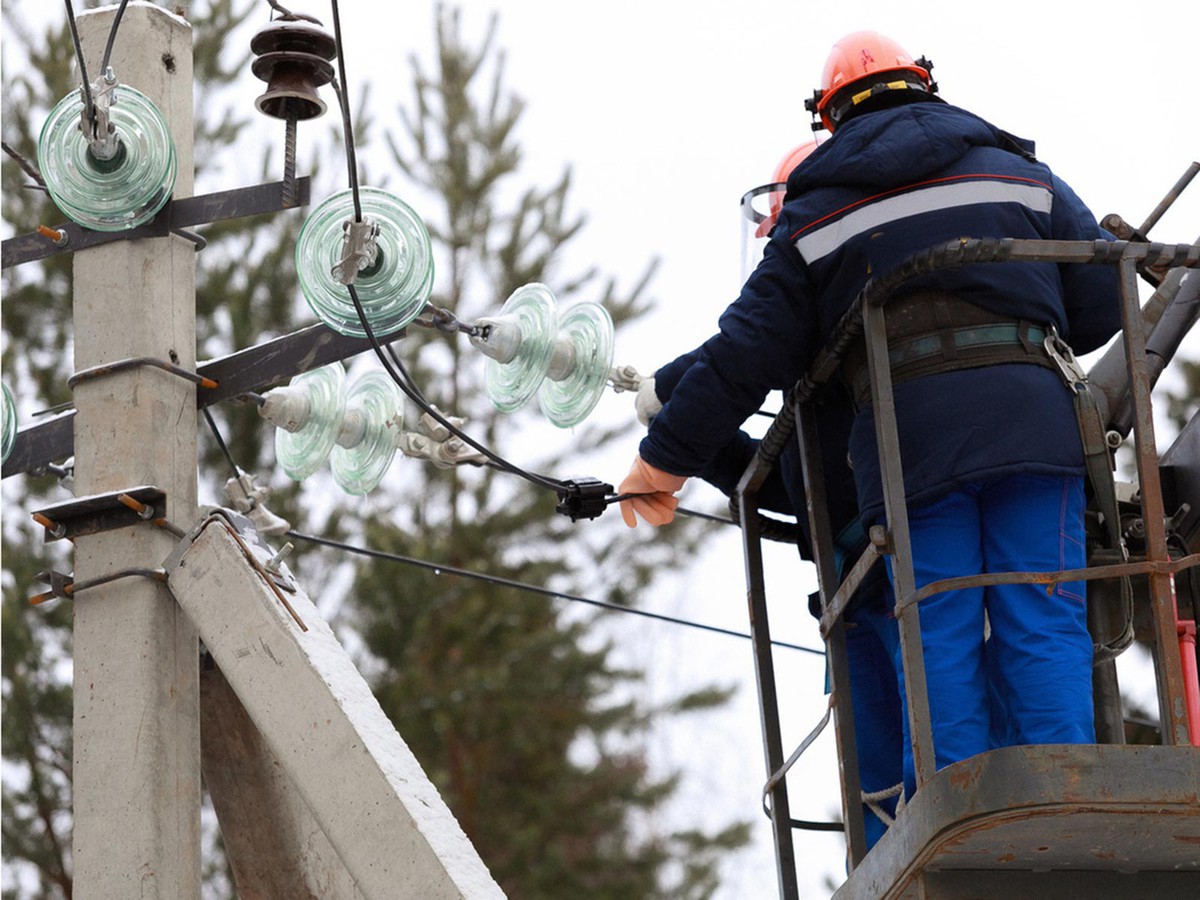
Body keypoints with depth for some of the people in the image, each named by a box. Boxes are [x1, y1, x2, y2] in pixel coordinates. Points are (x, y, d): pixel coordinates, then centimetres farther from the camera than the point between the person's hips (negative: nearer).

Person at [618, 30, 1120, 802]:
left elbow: (748, 351, 13)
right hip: (1032, 419, 1)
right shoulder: (1018, 171, 19)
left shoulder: (817, 214, 16)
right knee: (1042, 629, -2)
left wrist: (666, 459, 19)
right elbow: (1103, 295, 16)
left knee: (938, 645, 1)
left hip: (909, 440, -1)